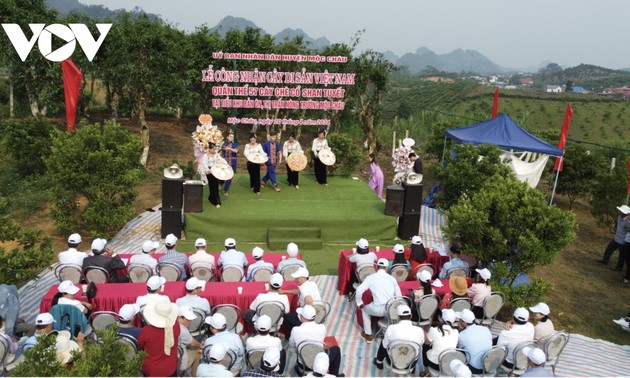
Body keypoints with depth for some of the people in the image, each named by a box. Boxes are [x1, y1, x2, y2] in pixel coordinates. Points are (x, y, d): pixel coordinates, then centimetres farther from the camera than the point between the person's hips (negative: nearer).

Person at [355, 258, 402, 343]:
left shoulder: (371, 277, 0)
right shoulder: (392, 278, 7)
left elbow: (359, 290, -8)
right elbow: (399, 296, 9)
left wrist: (359, 303, 9)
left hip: (378, 310, -3)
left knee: (365, 309, 30)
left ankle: (368, 335, 31)